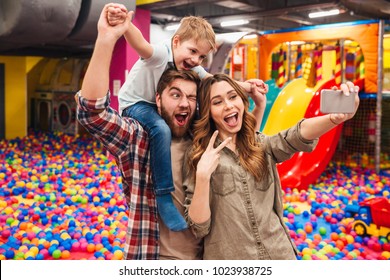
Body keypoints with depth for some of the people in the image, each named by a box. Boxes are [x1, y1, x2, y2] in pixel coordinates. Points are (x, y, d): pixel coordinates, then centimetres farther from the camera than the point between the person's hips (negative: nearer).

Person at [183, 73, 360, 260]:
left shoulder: (261, 145, 4)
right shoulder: (198, 156, -4)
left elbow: (299, 135, -17)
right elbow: (199, 227, -9)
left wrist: (337, 117, -36)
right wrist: (203, 175, -21)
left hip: (278, 253, 3)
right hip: (229, 258, -3)